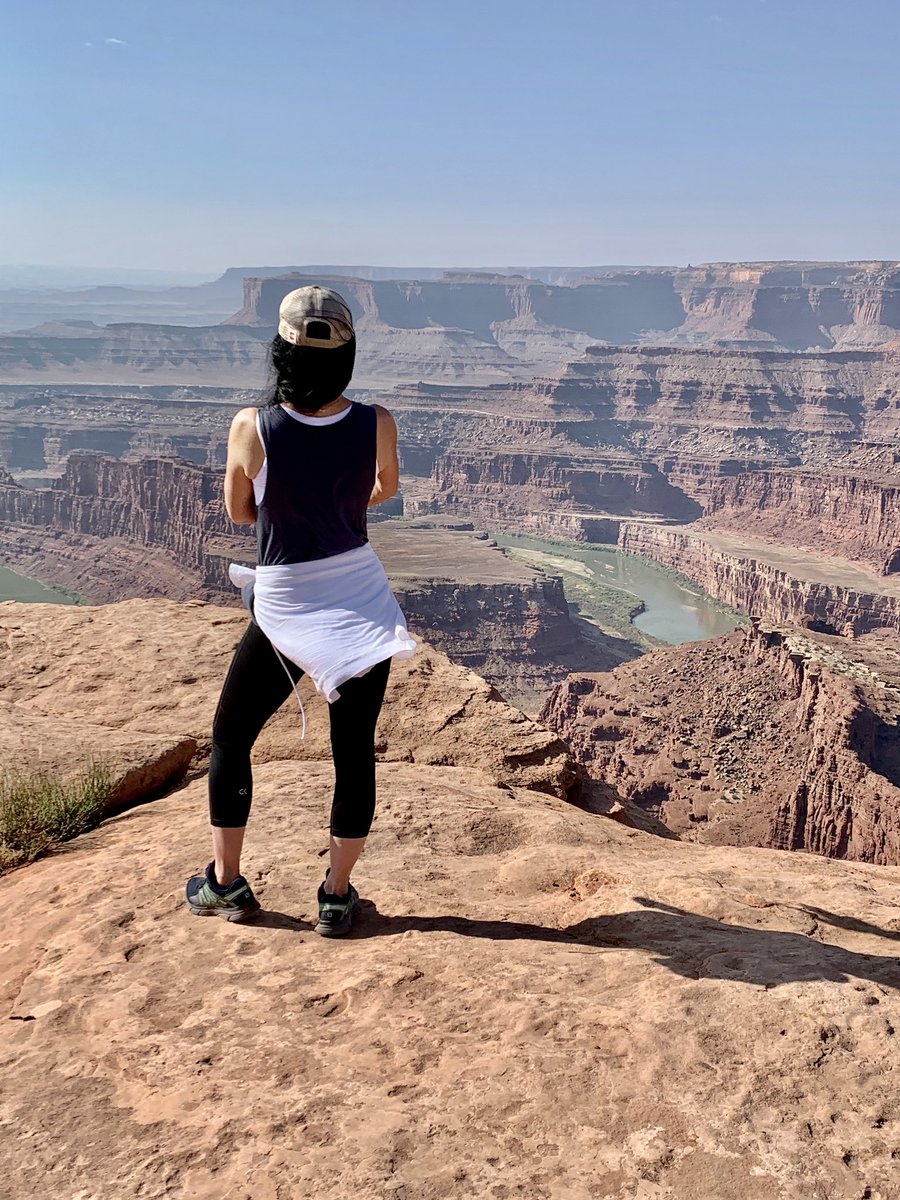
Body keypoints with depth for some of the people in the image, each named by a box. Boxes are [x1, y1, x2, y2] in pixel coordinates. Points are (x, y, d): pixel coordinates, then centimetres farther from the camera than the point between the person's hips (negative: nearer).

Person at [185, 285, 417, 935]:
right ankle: (337, 896, 20)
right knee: (355, 751, 11)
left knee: (230, 737, 18)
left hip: (285, 608, -2)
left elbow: (239, 512, 3)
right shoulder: (376, 424, -9)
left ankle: (225, 884, 28)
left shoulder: (251, 427, -15)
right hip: (365, 603, 2)